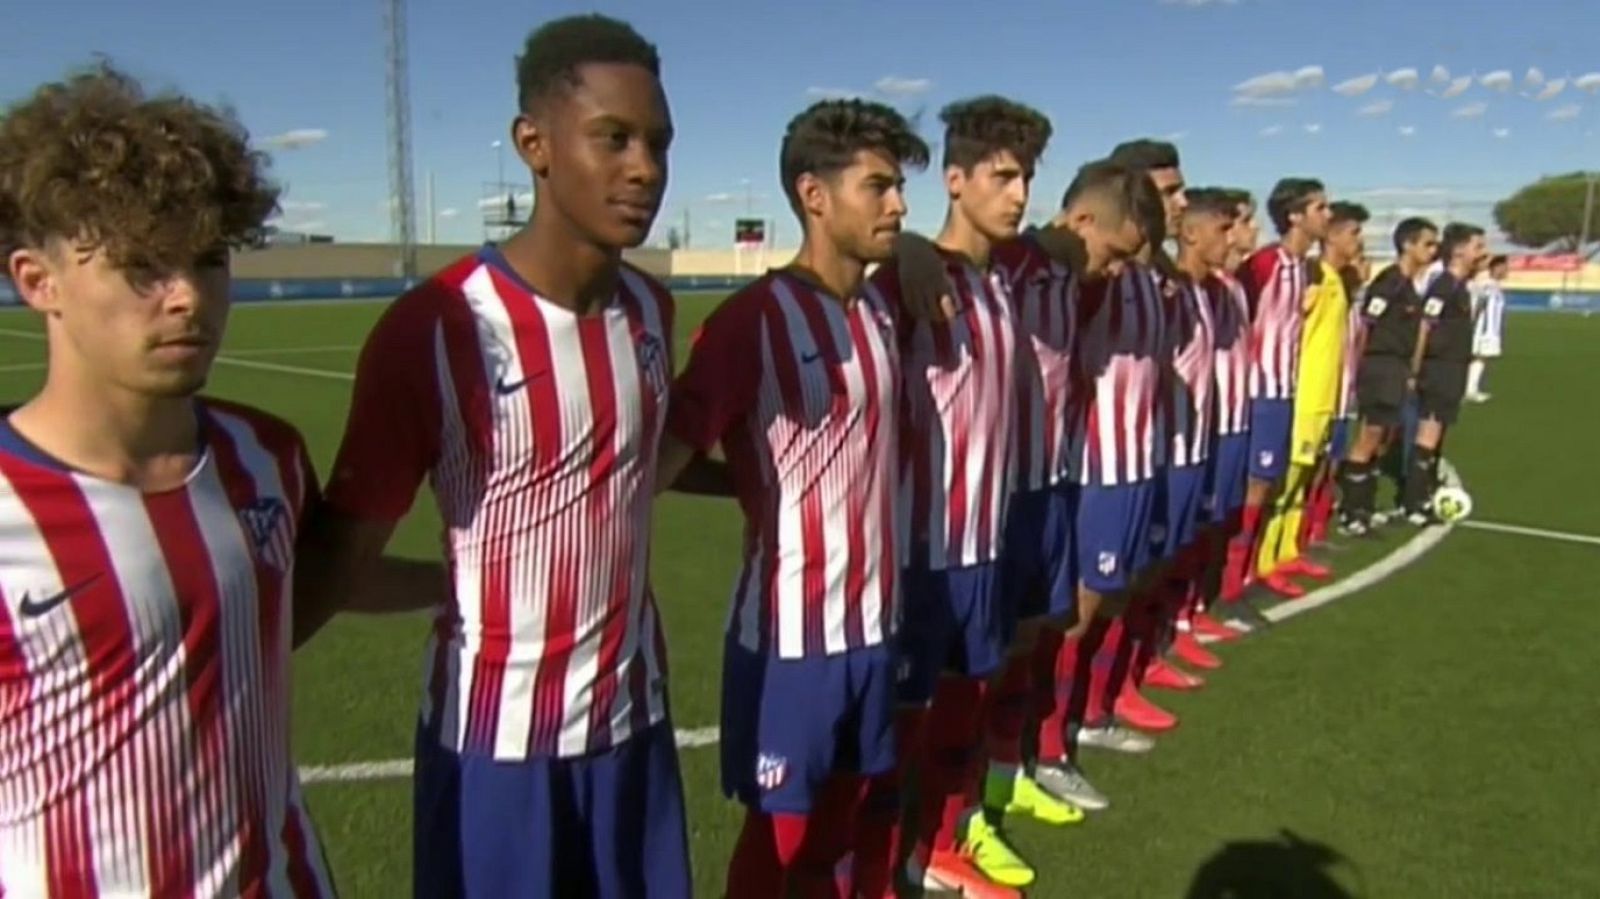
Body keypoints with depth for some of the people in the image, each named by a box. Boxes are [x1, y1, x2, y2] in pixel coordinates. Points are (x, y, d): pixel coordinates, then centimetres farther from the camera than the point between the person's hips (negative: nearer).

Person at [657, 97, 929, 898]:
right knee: (777, 829, 10)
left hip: (872, 618, 7)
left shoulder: (881, 315, 8)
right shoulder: (755, 319, -17)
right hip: (791, 627, -7)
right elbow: (670, 451, -18)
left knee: (839, 818, 21)